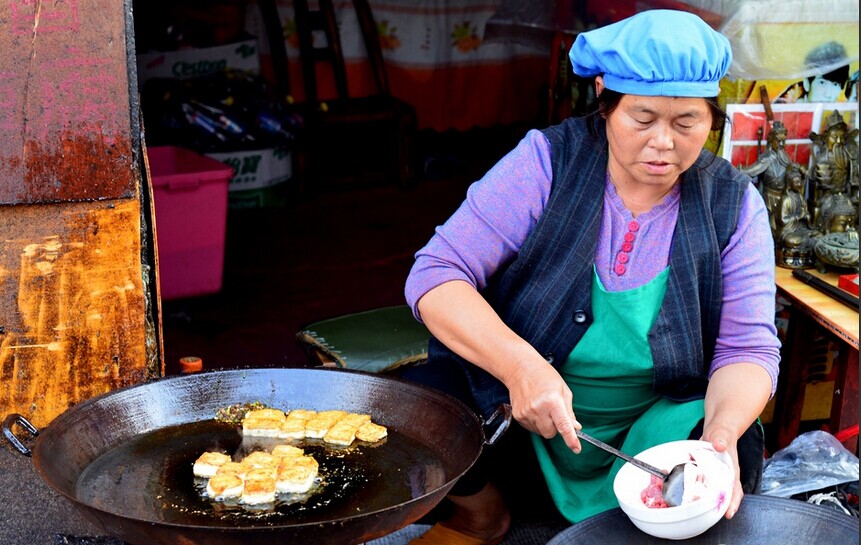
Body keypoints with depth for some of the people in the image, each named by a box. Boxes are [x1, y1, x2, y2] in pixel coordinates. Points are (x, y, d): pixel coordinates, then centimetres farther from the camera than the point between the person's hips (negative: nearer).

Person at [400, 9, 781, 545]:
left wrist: (721, 434, -31)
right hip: (510, 399, -1)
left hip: (651, 429, 1)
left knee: (737, 454, -27)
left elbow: (748, 348, -8)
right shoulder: (547, 163, -14)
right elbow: (435, 276, -19)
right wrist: (519, 364, -37)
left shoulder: (734, 205, -7)